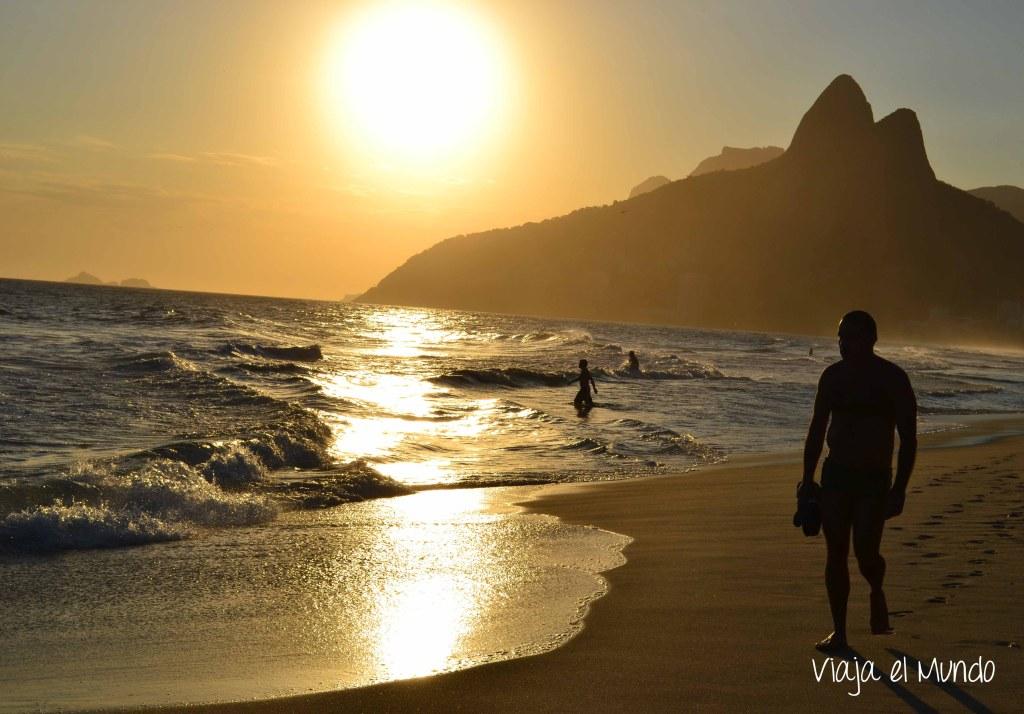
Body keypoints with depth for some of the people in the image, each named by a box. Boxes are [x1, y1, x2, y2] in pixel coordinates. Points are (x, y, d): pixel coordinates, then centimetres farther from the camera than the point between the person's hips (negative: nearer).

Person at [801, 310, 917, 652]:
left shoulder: (892, 378, -8)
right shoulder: (833, 376, 6)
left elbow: (908, 438, -8)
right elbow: (817, 429, 13)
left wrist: (899, 489, -15)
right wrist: (808, 477, 10)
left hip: (874, 480, -4)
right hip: (835, 474, 4)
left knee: (865, 551, -11)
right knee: (835, 553, 1)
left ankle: (877, 594, 23)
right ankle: (839, 632, 9)